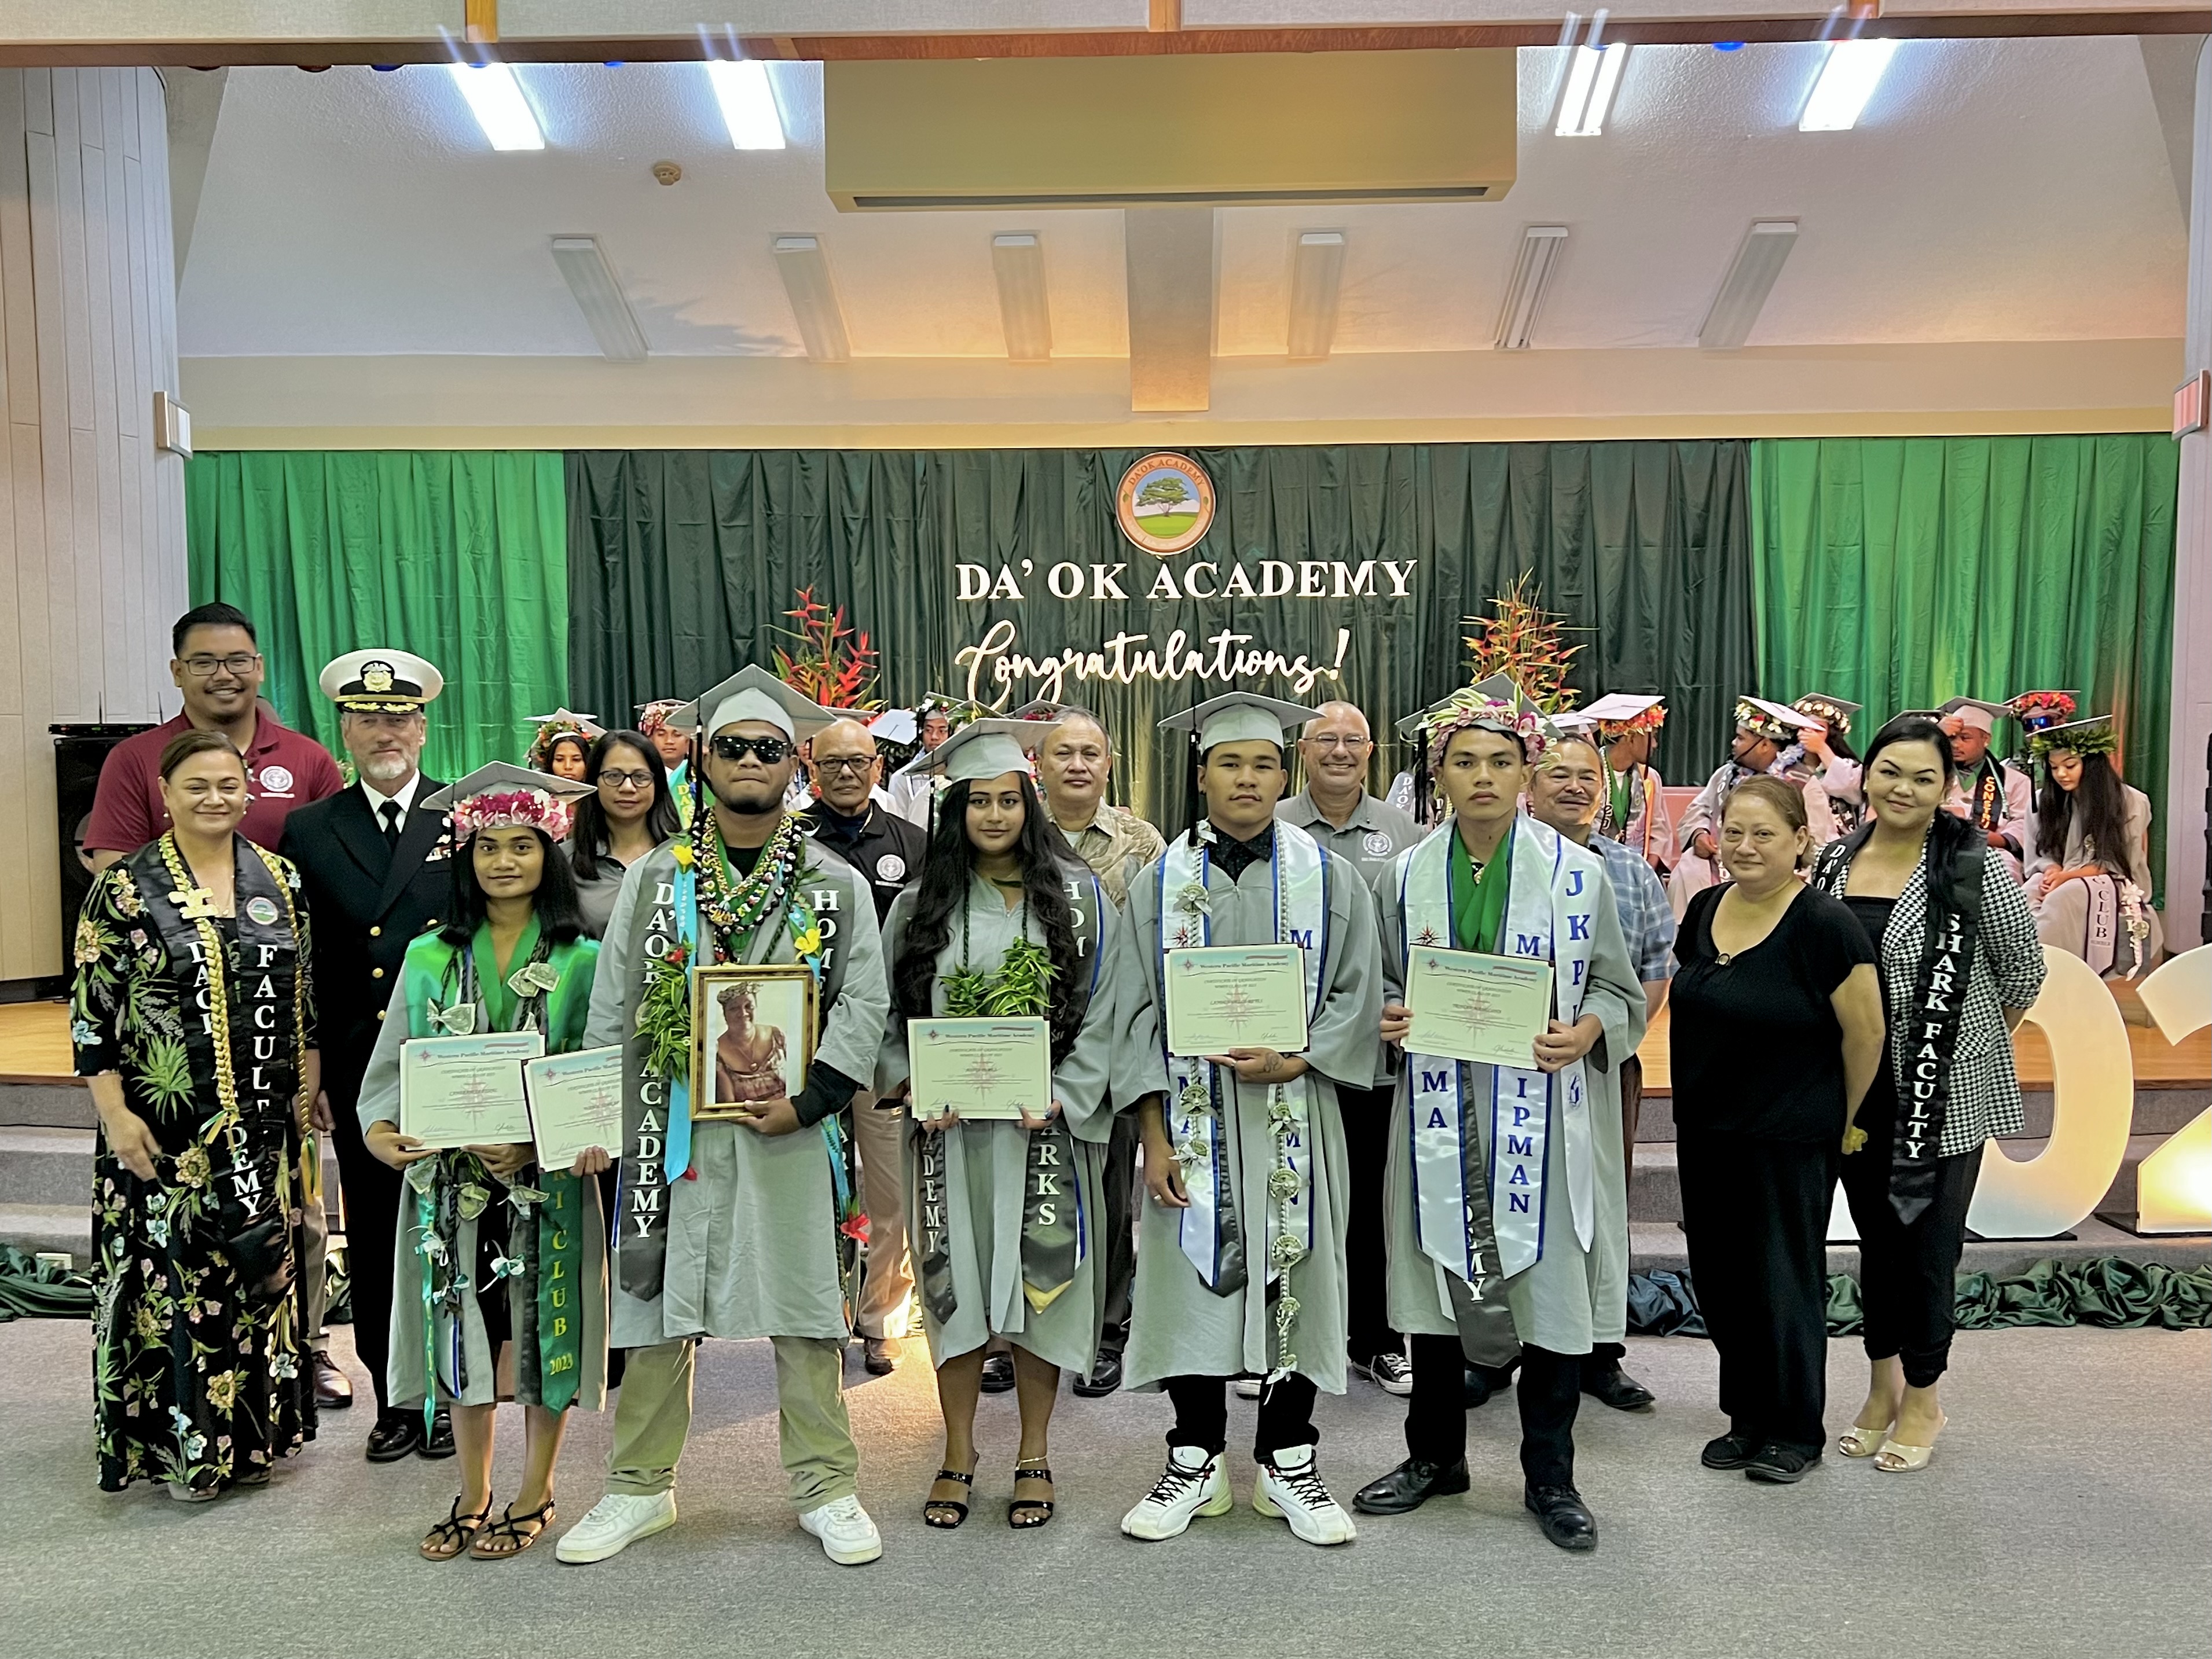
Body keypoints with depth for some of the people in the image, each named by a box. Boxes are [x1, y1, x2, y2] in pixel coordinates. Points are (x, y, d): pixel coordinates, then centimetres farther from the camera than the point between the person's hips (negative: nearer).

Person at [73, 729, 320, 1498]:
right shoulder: (124, 888, -4)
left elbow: (308, 996, 11)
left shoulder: (281, 881, 6)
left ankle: (255, 1428, 25)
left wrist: (308, 1090, 6)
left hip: (265, 1125, 3)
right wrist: (116, 1115, -10)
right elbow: (93, 1012, -5)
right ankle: (179, 1442, 17)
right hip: (165, 1130, -3)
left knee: (262, 1269, 10)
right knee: (173, 1273, 2)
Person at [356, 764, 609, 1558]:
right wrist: (382, 1128, -11)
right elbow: (393, 1062, 8)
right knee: (462, 1332, 10)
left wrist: (540, 1143, -18)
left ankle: (533, 1495, 23)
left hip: (548, 1178, -2)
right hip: (451, 1176, 3)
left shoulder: (583, 961, -2)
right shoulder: (430, 958, 6)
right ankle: (472, 1497, 27)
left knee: (543, 1329, 6)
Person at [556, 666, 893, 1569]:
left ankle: (826, 1487, 20)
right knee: (654, 1300, 9)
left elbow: (865, 1003, -3)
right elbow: (611, 1010, 6)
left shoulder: (837, 884, 4)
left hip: (791, 1127, -1)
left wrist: (806, 1100, -14)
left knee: (806, 1307, 6)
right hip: (671, 1124, 1)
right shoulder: (654, 877, 6)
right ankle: (641, 1486, 27)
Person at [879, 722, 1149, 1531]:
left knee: (1039, 1283, 4)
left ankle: (1033, 1457, 21)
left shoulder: (1080, 900, 2)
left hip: (1046, 1126, -1)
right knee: (955, 1283, 7)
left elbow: (1102, 1017, 0)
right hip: (949, 1129, 1)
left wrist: (1060, 1098, -12)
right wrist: (916, 1090, -9)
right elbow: (888, 1015, 6)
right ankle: (958, 1457, 22)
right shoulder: (921, 905, 5)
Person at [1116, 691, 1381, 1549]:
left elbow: (1357, 997, 0)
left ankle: (1287, 1461, 22)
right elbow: (1138, 1014, 2)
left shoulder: (1328, 878, 3)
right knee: (1194, 1279, 6)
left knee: (1295, 1276, 6)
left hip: (1294, 1116, 0)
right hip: (1190, 1120, 0)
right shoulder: (1161, 883, 4)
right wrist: (1153, 1132, -5)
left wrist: (1292, 1062, -16)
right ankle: (1196, 1461, 21)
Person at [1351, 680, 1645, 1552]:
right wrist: (1389, 1016, -7)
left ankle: (1549, 1475, 22)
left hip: (1542, 1111, -2)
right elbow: (1387, 983, 14)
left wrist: (1587, 1030, -17)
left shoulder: (1578, 874, -1)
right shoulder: (1409, 875, 5)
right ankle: (1435, 1454, 30)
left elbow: (1619, 990, 3)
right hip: (1438, 1111, 2)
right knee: (1435, 1277, 11)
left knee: (1551, 1281, 3)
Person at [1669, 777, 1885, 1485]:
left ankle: (1796, 1431, 24)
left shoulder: (1824, 925, -17)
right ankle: (1747, 1417, 30)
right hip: (1704, 1129, 6)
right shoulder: (1705, 909, 4)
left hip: (1789, 1138, -6)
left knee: (1783, 1280, 6)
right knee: (1719, 1278, 12)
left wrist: (1844, 1121, 0)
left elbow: (1865, 1033, -11)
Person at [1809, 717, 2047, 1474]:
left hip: (1946, 1095, -4)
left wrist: (1971, 1043, 6)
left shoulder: (1977, 868, -12)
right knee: (1875, 1236, 16)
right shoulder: (1834, 861, 3)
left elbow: (2025, 972, -2)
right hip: (1859, 1090, 5)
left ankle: (1922, 1400, 25)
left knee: (1927, 1246, 6)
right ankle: (1882, 1388, 33)